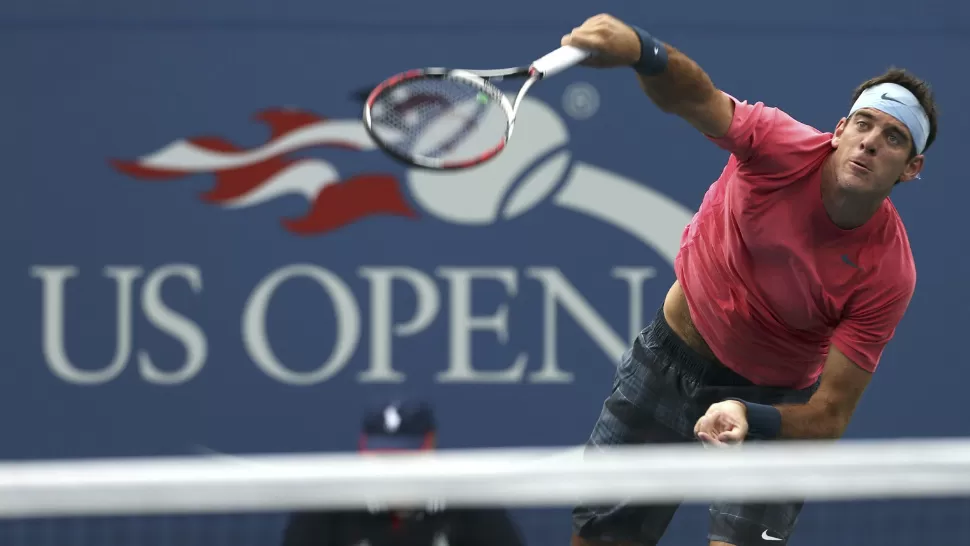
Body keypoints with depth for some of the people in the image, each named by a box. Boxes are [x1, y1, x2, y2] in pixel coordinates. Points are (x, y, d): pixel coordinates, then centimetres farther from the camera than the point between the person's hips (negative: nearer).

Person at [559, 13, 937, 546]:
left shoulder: (888, 275, -24)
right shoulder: (784, 147, -23)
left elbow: (829, 415, -23)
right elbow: (697, 98, -40)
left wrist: (748, 418, -43)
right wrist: (637, 48, -62)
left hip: (773, 402, -1)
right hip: (668, 361, 1)